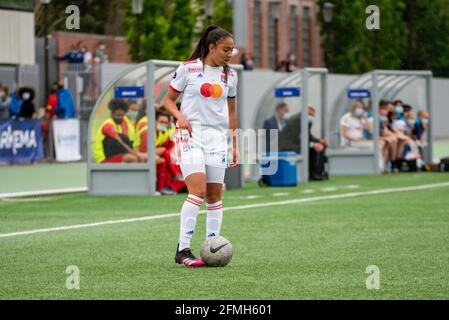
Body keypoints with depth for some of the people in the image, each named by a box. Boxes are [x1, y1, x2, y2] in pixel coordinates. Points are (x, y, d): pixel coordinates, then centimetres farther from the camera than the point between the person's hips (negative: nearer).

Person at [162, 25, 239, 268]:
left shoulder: (230, 75, 11)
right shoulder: (188, 69, -3)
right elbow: (168, 100, 5)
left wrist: (235, 145, 17)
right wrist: (179, 116, -15)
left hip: (217, 138, 5)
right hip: (191, 135, -5)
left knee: (214, 196, 3)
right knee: (198, 191, -18)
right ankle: (183, 250, -16)